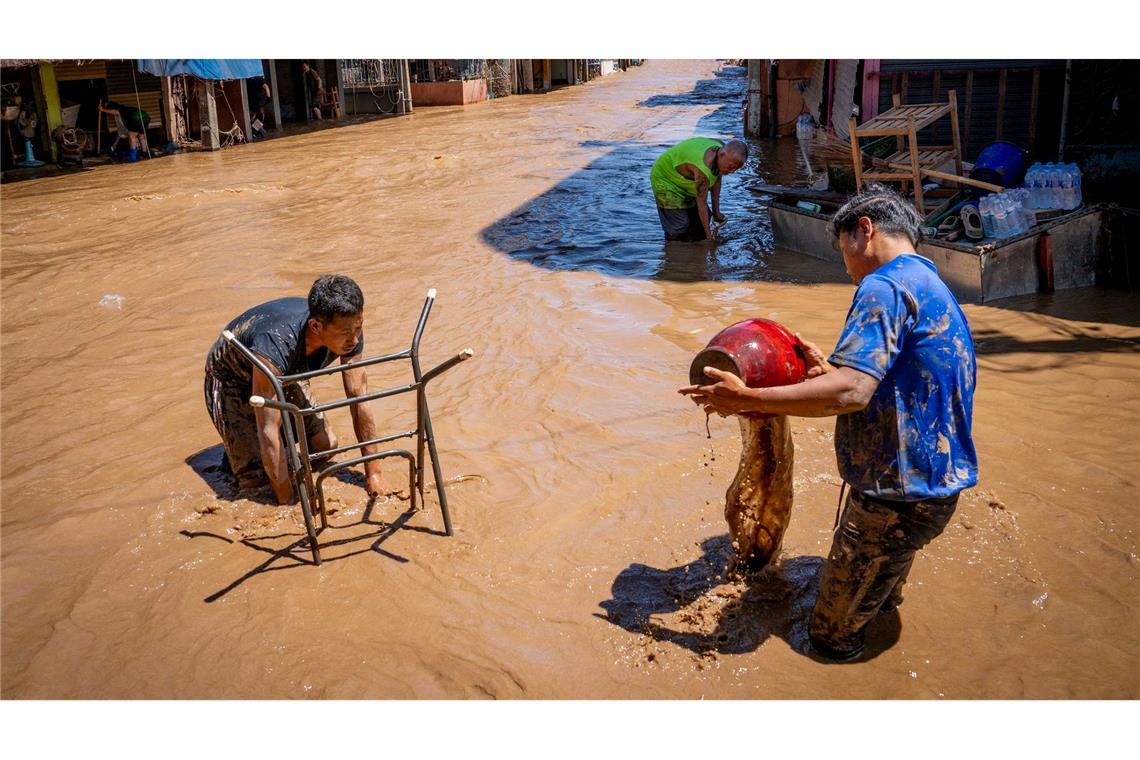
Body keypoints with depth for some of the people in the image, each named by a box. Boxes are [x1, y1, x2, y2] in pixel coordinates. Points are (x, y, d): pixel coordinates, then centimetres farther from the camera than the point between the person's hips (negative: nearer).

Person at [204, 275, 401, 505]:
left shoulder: (350, 333, -28)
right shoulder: (275, 345, -45)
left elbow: (360, 401, -18)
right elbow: (269, 433, -40)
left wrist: (373, 475, -17)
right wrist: (287, 503, -36)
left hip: (284, 374, 5)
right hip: (232, 378, -5)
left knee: (326, 445, 1)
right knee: (256, 476, -12)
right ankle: (235, 444, 17)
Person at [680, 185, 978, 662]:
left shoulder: (884, 286, -19)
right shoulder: (934, 290, 15)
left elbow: (851, 393, -30)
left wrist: (745, 399, -24)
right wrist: (831, 372, 22)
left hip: (897, 494, -10)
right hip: (936, 484, 10)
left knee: (831, 639, 10)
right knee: (879, 599, 36)